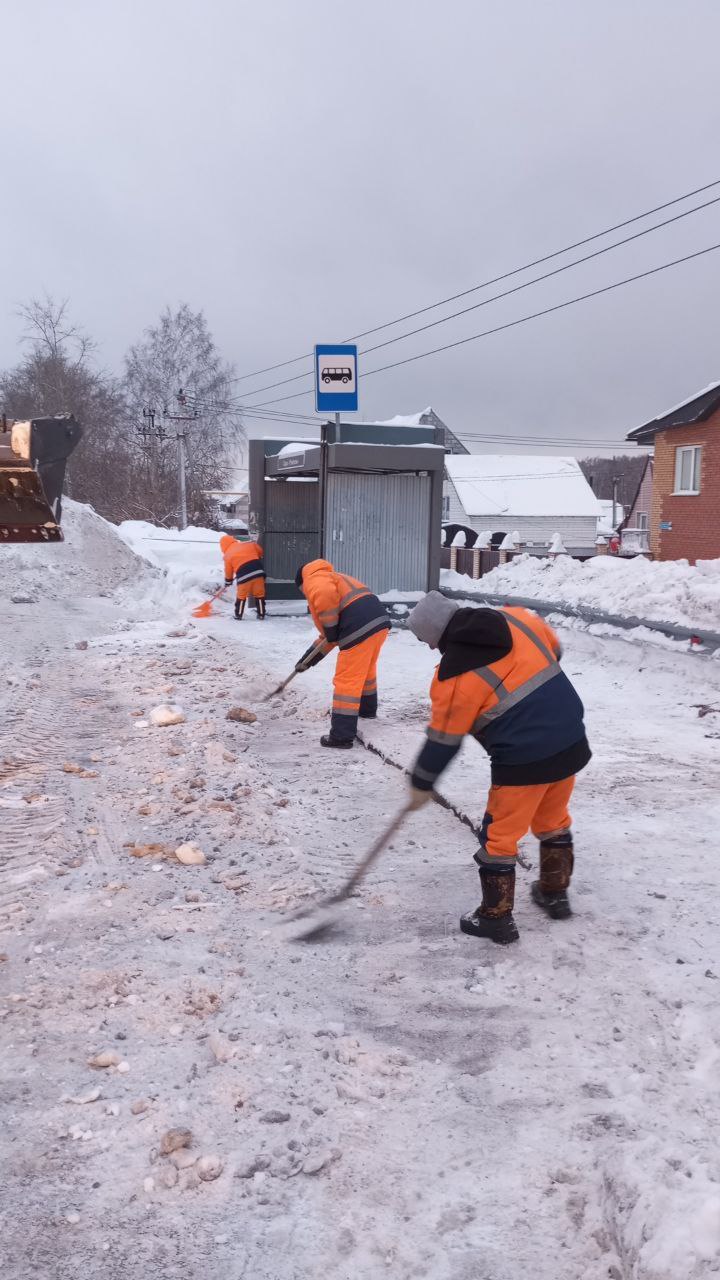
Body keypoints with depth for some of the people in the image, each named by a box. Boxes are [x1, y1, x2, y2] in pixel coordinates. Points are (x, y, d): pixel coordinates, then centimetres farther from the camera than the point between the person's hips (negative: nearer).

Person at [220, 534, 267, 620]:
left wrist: (228, 581, 33)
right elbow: (260, 551, 21)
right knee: (259, 594, 13)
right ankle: (261, 614, 17)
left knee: (241, 596, 14)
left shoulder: (227, 555, 10)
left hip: (244, 575, -2)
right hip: (258, 571, 2)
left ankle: (238, 615, 20)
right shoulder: (248, 544, 14)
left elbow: (229, 571, 17)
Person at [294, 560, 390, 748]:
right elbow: (328, 636, 37)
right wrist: (309, 659, 38)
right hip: (379, 621, 9)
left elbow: (325, 595, -21)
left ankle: (342, 735, -1)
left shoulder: (314, 580, 8)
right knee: (366, 669, 32)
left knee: (347, 680, -2)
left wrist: (330, 629, -9)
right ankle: (367, 709, 55)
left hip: (360, 629, -9)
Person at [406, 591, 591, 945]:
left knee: (498, 837, 11)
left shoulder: (454, 675, -13)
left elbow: (443, 740, -3)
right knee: (553, 822, 27)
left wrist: (421, 784, 11)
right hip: (572, 743, 7)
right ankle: (554, 893, 43)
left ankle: (496, 918, 21)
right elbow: (554, 651, 18)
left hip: (523, 760, -7)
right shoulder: (517, 618, 1)